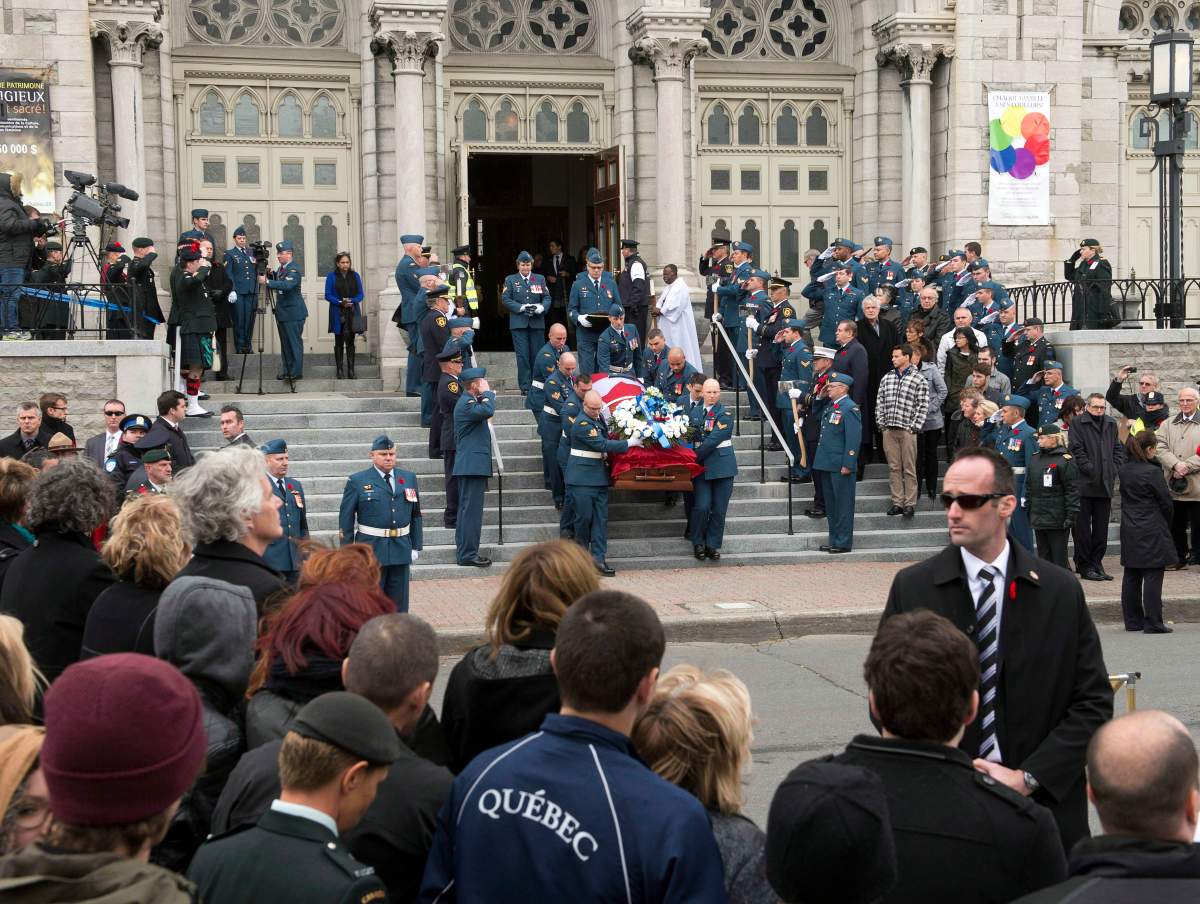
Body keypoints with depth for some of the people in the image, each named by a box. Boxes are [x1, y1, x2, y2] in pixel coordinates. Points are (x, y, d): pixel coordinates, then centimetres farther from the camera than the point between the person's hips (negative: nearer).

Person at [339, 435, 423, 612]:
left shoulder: (409, 478, 10)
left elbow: (416, 515, 13)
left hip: (401, 549, 3)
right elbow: (346, 519, -1)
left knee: (398, 604, 8)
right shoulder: (357, 481, -1)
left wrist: (416, 547, 9)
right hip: (370, 550, -3)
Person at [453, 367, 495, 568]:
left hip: (471, 466, 11)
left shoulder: (469, 402, 19)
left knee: (467, 510, 14)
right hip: (473, 466, -11)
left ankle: (464, 552, 20)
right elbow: (488, 410, -31)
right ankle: (468, 554, -8)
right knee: (471, 510, -9)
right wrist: (487, 392, -18)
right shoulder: (466, 404, -15)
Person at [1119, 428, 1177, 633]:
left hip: (1129, 531, 7)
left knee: (1131, 577, 11)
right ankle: (1153, 623, -2)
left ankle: (1133, 620, 17)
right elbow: (1166, 502, -8)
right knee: (1153, 577, -3)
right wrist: (1167, 525, 7)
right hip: (1152, 532, -7)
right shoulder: (1153, 472, -15)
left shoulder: (1123, 471, 5)